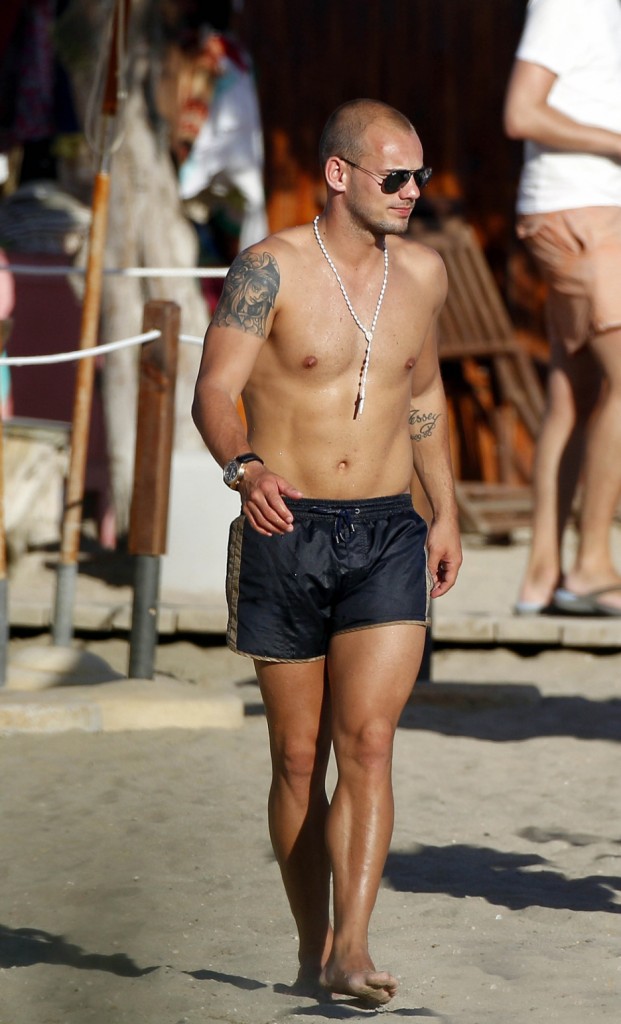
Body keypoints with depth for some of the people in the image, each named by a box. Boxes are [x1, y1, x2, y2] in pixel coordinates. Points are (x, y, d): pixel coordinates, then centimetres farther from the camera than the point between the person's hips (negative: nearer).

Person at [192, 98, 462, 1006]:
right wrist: (246, 467, -33)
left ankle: (353, 949, -19)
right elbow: (214, 392, -14)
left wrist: (446, 512, 23)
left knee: (368, 741, -14)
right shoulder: (271, 269, -7)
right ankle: (312, 946, 20)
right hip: (287, 532, -2)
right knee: (299, 757, 6)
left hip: (388, 535, 2)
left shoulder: (423, 272, 8)